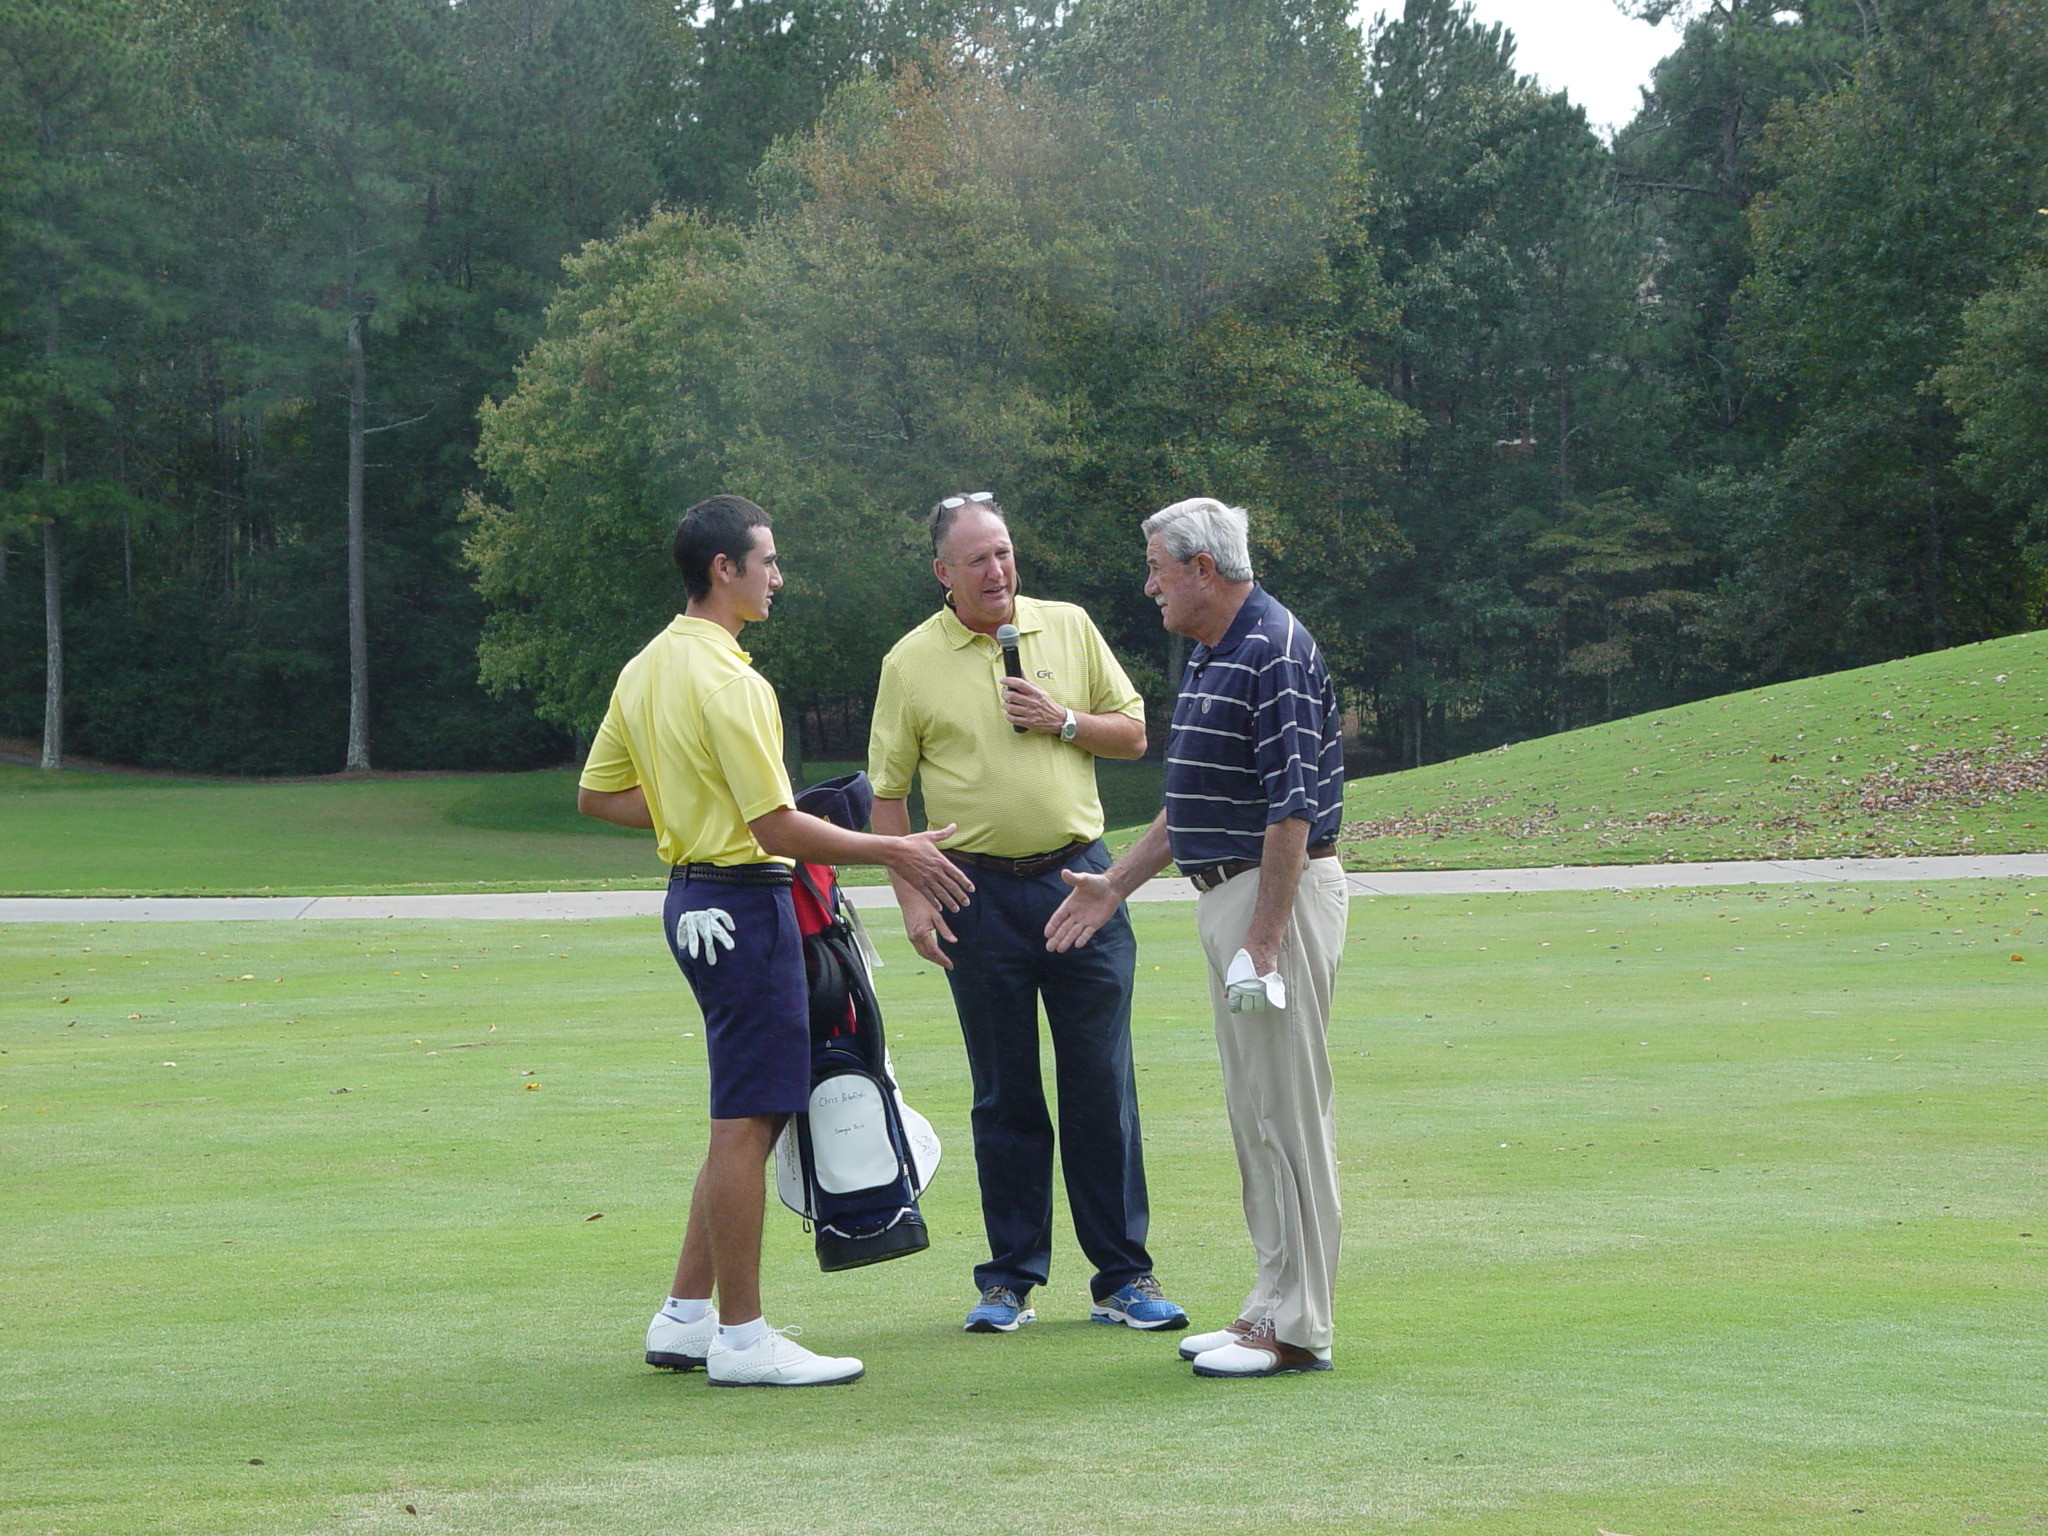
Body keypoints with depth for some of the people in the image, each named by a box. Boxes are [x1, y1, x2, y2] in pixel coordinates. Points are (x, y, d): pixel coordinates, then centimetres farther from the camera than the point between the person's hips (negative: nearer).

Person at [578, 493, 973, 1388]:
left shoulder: (647, 668, 11)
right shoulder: (727, 679, -18)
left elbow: (597, 794, 17)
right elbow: (779, 828, -20)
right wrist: (894, 853, -13)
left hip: (695, 897, 10)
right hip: (740, 904, -10)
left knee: (749, 1120, 16)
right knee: (745, 1123, -4)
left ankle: (686, 1317, 20)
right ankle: (739, 1338, 1)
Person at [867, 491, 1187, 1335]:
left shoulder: (1069, 627, 6)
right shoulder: (911, 663, 1)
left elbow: (1133, 732, 11)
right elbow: (887, 792, 3)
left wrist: (1064, 721, -7)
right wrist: (910, 898, -5)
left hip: (1079, 878, 1)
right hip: (981, 894, -1)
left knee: (1102, 1084, 1)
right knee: (1004, 1095, 5)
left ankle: (1124, 1276, 8)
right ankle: (1012, 1279, 13)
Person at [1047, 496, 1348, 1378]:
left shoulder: (1275, 652, -15)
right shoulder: (1208, 656, 17)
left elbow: (1294, 808, -22)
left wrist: (1265, 939, -25)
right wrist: (1114, 885, 25)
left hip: (1279, 893, -10)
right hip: (1226, 893, 10)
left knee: (1284, 1109, -8)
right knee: (1252, 1109, 12)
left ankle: (1297, 1329, -4)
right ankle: (1275, 1306, 18)